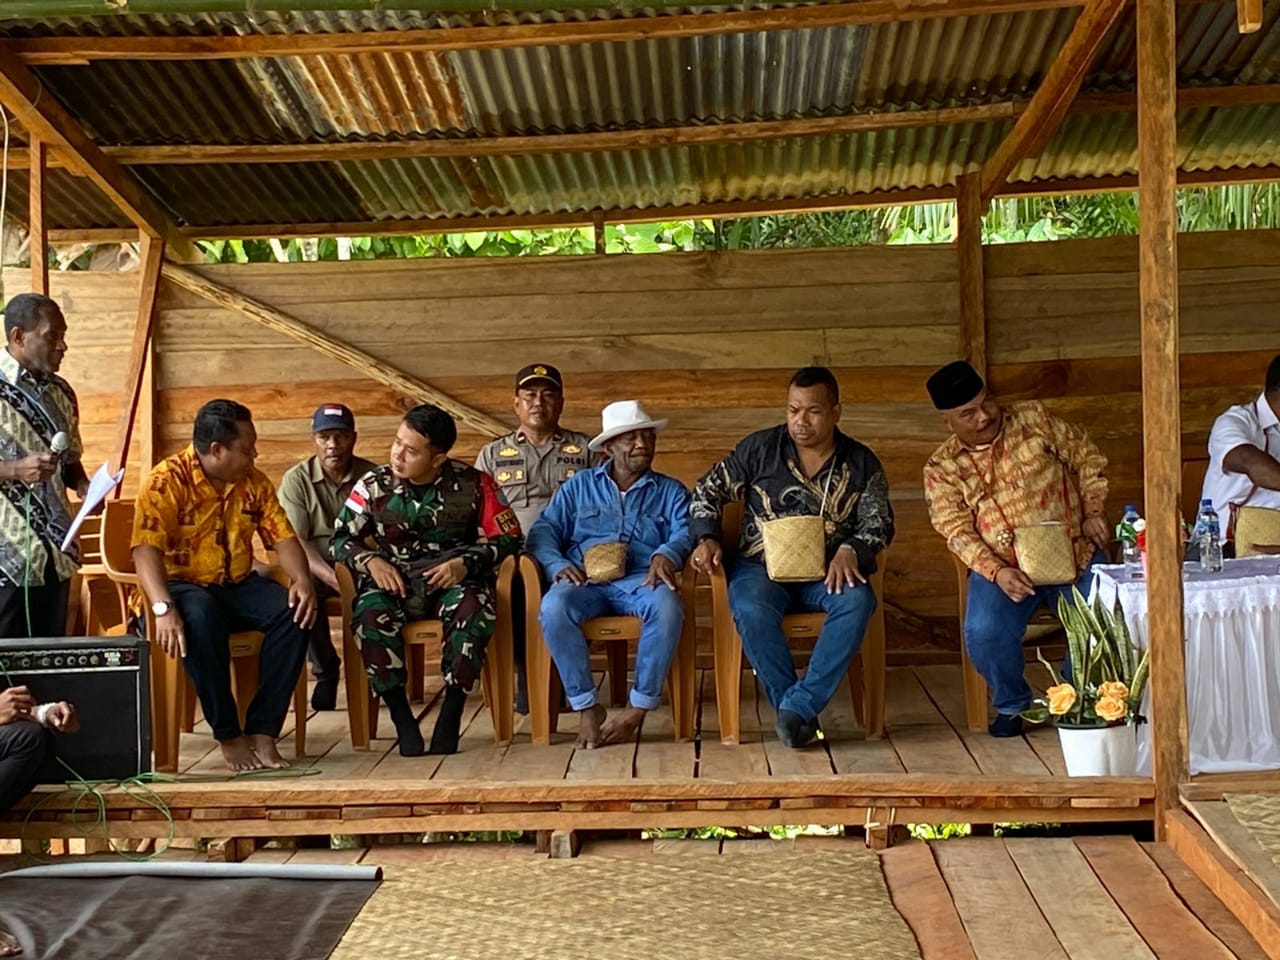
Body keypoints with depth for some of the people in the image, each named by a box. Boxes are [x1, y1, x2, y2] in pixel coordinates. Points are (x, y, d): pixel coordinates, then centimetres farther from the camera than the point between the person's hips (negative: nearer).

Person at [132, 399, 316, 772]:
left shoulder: (254, 482, 4)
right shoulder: (167, 481, -13)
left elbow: (283, 537, 3)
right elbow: (146, 549, -22)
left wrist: (302, 579, -19)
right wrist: (163, 608, -39)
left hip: (238, 586, 5)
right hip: (183, 586, -5)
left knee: (294, 612, -24)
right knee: (201, 617, -39)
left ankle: (262, 731, -20)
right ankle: (228, 735, -25)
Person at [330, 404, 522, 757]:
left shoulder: (473, 484, -3)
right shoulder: (373, 486, 2)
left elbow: (509, 539, -1)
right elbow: (340, 539, 6)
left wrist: (466, 562, -17)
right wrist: (370, 560, -15)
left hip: (452, 582, -1)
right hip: (393, 583, 1)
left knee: (474, 608, -36)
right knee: (370, 612, -33)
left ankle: (451, 713, -25)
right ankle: (401, 715, -23)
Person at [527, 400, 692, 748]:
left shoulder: (671, 491, 20)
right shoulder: (579, 485, 21)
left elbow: (686, 532, 1)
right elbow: (544, 531, 10)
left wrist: (666, 554, -24)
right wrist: (558, 565, -12)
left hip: (641, 581, 0)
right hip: (586, 582, 1)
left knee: (667, 607, -36)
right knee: (553, 608, -34)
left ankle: (638, 707, -25)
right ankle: (586, 706, -23)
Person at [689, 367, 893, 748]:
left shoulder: (861, 463, 5)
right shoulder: (759, 449, 2)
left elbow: (878, 523, 4)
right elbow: (707, 491, 9)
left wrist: (850, 550, -18)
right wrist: (707, 538, -8)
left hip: (826, 572, 1)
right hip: (761, 566, -1)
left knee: (857, 601, -33)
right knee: (750, 609, -35)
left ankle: (798, 706, -30)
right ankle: (796, 708, -24)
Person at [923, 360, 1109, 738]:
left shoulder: (1033, 418, 3)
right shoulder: (942, 468, 0)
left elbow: (1086, 457, 11)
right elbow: (956, 532, -7)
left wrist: (1094, 511, -1)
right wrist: (996, 572, -21)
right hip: (1004, 568, -1)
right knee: (983, 632, -27)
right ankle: (1011, 704, 3)